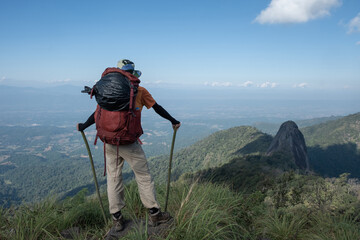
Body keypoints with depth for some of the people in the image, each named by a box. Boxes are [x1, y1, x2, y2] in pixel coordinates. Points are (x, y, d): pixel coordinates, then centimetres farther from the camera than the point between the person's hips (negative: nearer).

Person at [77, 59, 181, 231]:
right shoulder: (140, 91, 0)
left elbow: (98, 114, 7)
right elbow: (157, 108, 6)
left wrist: (83, 127, 22)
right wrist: (173, 121, 18)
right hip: (128, 143, -4)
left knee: (113, 177, 14)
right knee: (143, 177, 9)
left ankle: (116, 218, 21)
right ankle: (154, 214, 20)